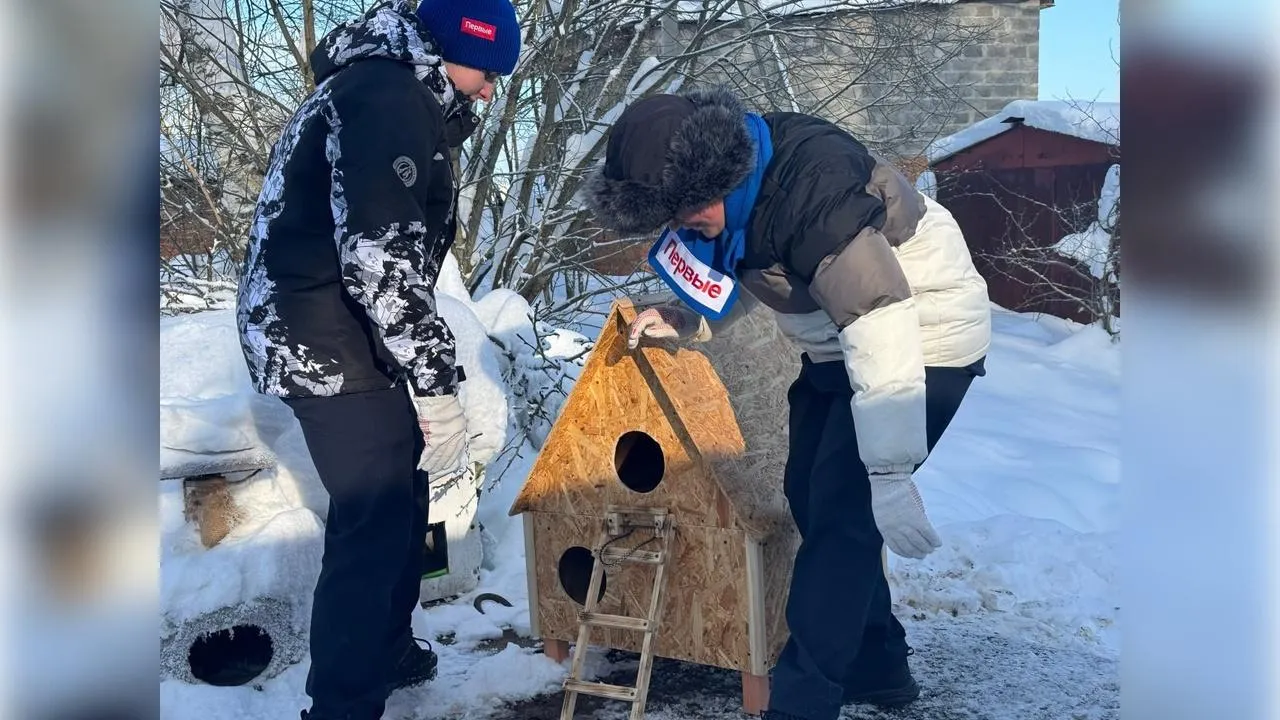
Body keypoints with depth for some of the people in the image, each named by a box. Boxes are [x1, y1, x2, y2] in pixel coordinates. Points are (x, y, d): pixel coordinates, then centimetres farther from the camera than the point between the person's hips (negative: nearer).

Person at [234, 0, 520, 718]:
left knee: (400, 502, 18)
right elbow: (379, 259, -26)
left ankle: (386, 652, 35)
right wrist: (437, 385, -23)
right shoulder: (386, 97, -18)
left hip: (342, 338, 11)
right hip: (330, 349, -11)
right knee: (377, 523, -6)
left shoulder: (393, 90, 18)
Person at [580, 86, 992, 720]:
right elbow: (751, 275, 12)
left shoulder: (814, 192, -34)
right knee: (809, 496, 12)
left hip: (922, 341, -9)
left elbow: (883, 328, -36)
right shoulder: (735, 178, -6)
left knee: (842, 514, -11)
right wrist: (683, 320, -6)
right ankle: (876, 666, 28)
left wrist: (890, 475, -36)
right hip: (840, 344, 10)